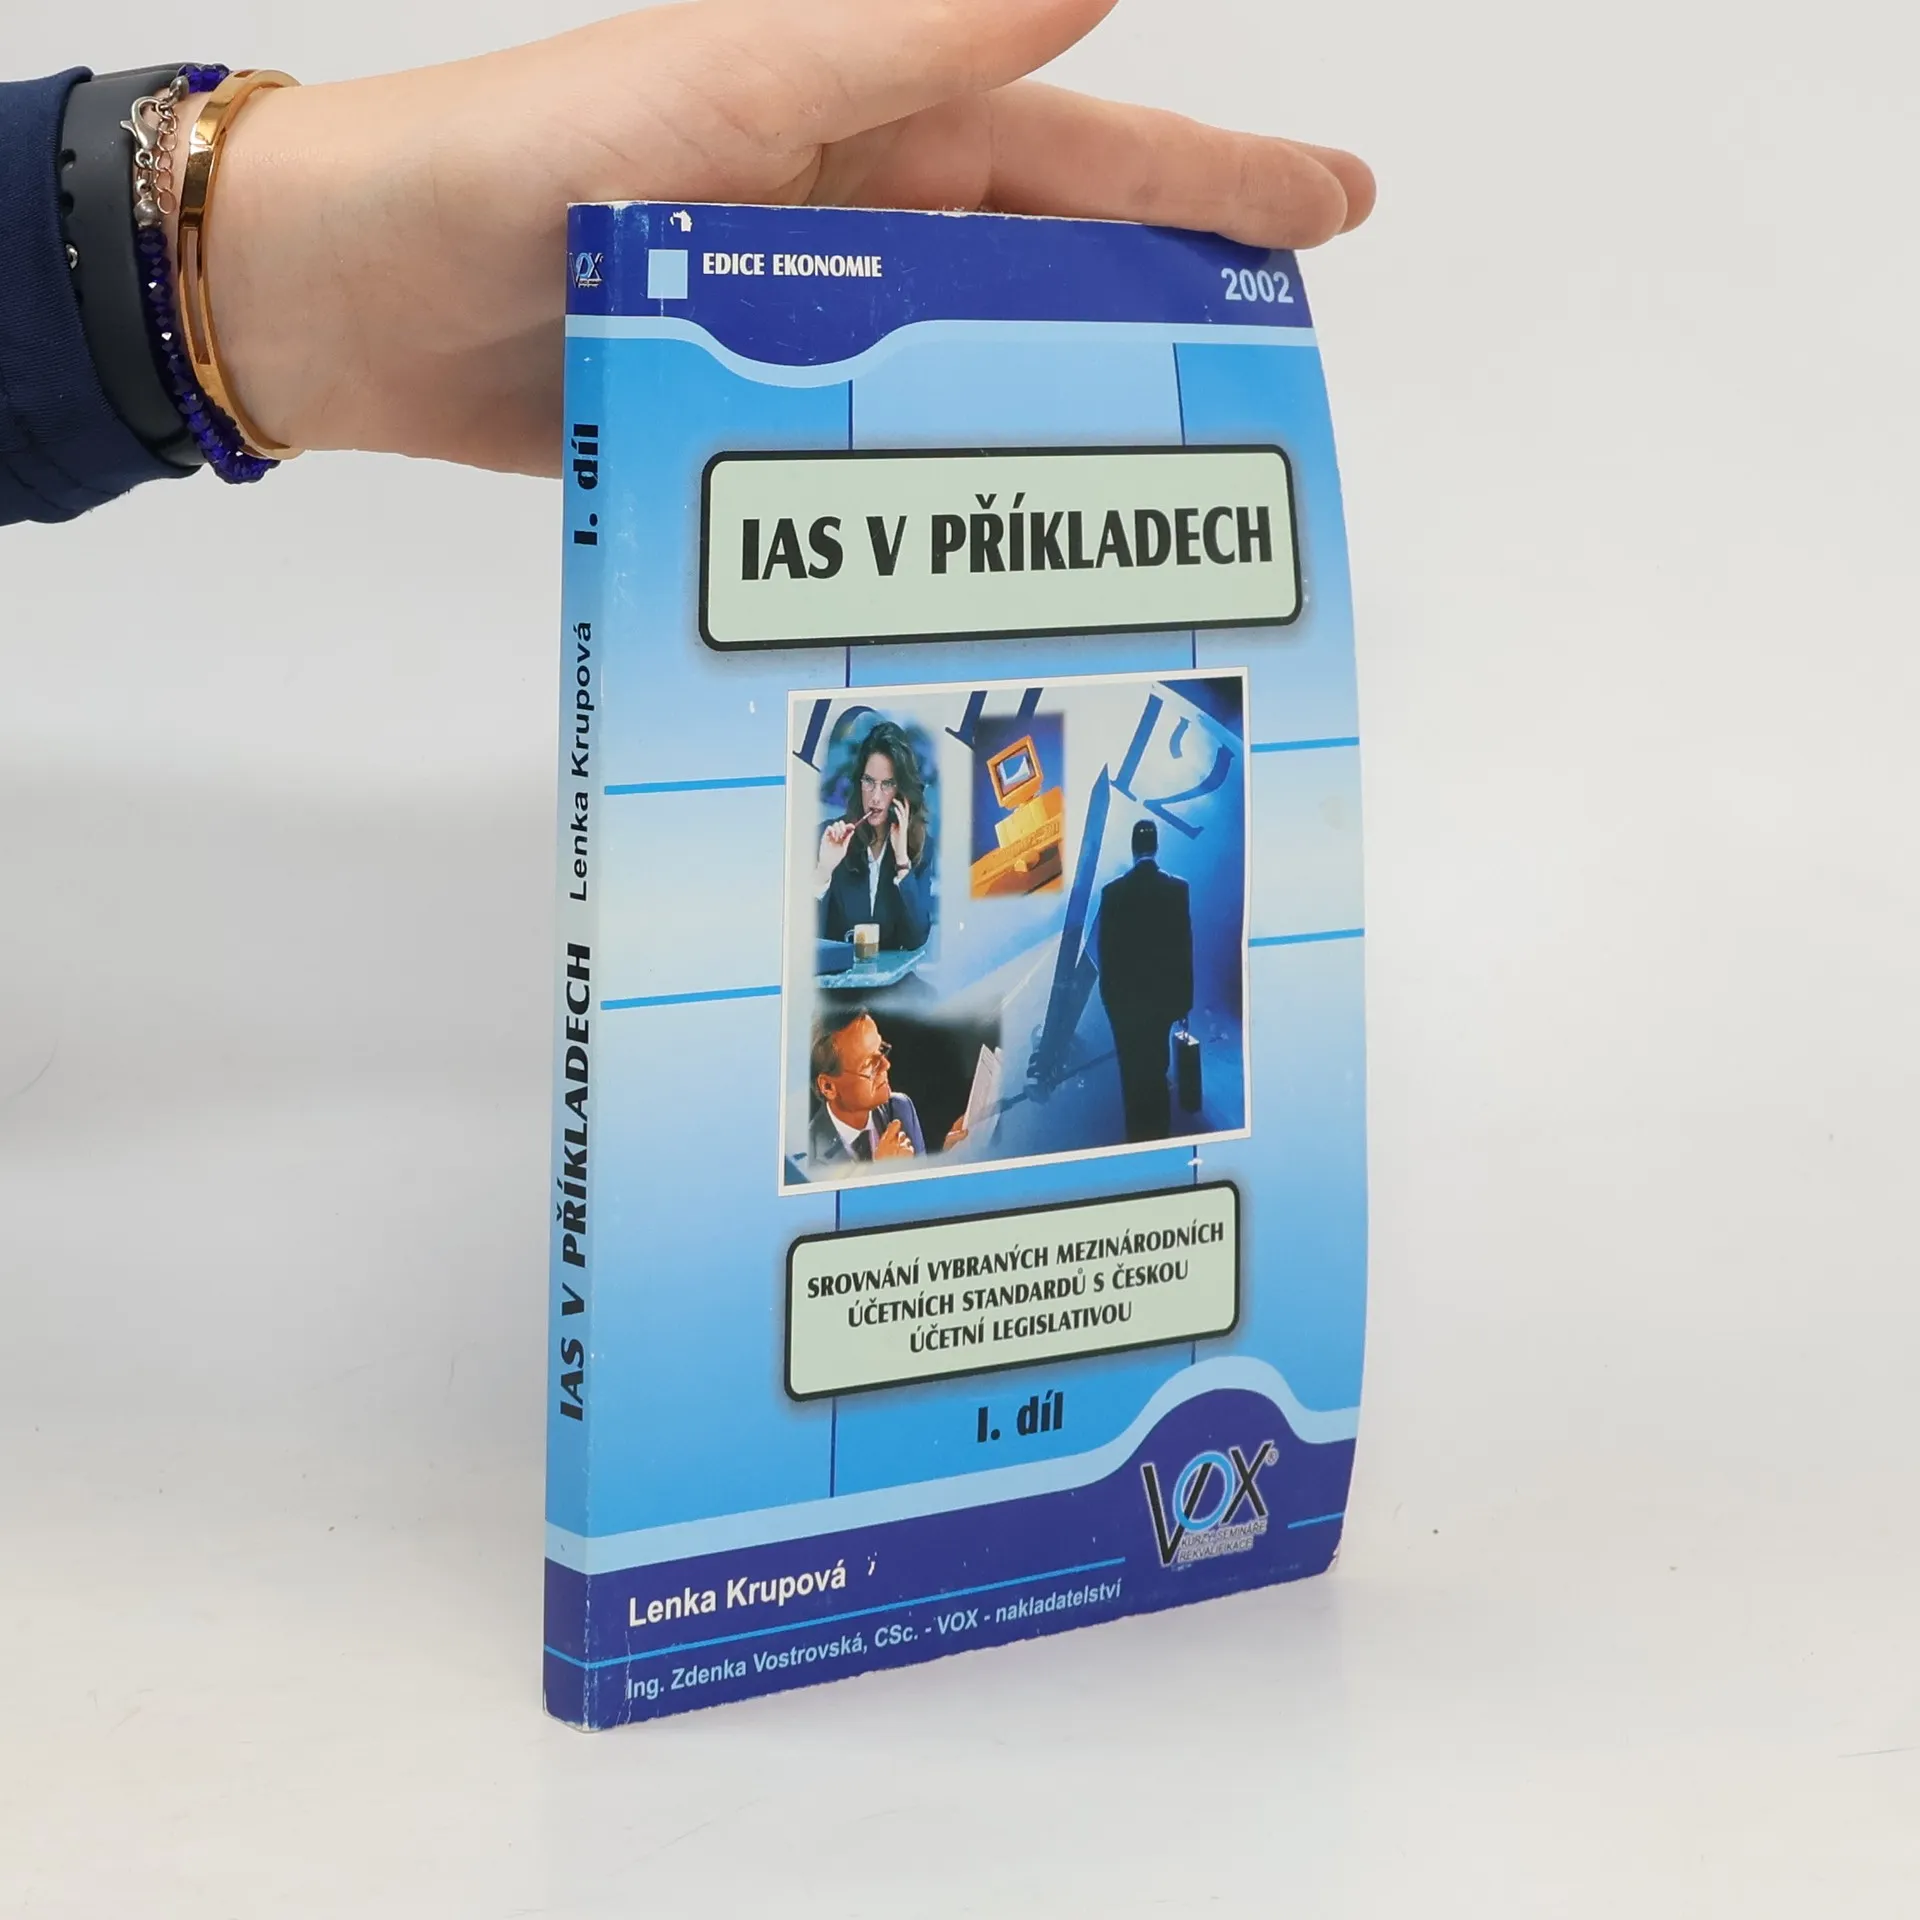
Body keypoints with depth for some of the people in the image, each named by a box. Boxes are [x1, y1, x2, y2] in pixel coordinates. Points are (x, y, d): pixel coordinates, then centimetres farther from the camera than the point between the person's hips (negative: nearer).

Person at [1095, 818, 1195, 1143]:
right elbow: (1185, 945, -3)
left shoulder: (1113, 892, -11)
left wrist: (1109, 994, 5)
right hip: (1165, 993, 2)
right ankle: (1160, 1136, 15)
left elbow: (1104, 949, -6)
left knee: (1132, 1071, 6)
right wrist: (1185, 995, 5)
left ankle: (1138, 1138, 6)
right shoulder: (1178, 888, -7)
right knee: (1158, 1070, 14)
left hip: (1125, 995, -2)